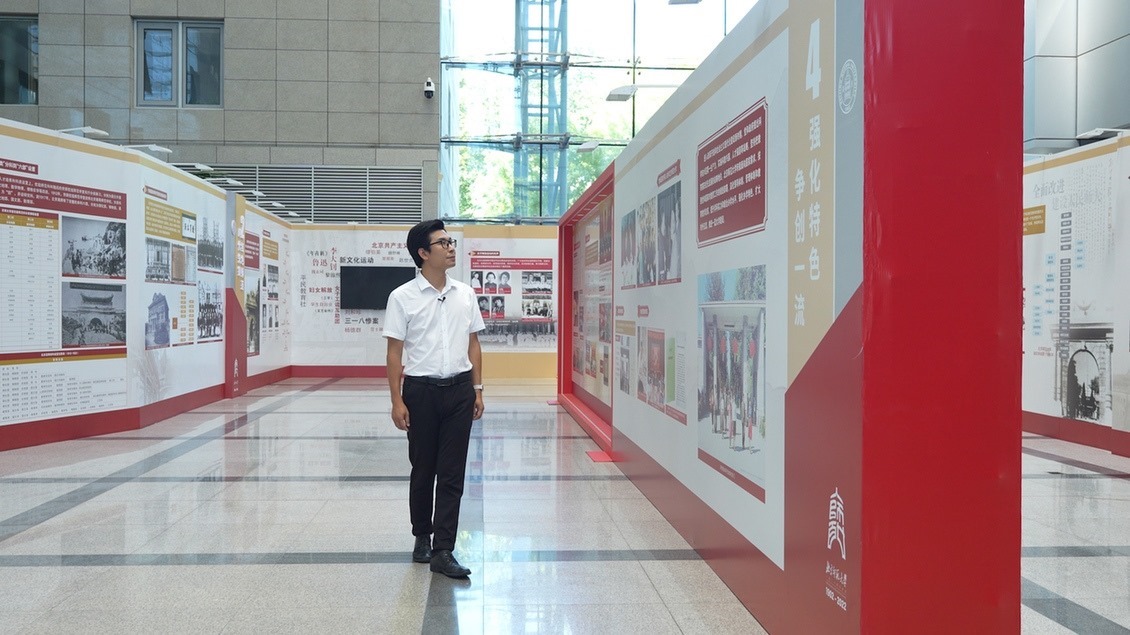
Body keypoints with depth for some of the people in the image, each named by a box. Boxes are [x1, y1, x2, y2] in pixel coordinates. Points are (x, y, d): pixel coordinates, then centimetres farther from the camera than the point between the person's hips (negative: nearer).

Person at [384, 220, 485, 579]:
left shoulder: (465, 294, 6)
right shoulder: (402, 297, -4)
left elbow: (473, 344, 12)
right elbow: (395, 351, -4)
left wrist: (477, 389, 8)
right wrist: (397, 401, -8)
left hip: (459, 390, 3)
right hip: (421, 390, -2)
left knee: (452, 474, 0)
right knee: (422, 469, 11)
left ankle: (442, 551, 4)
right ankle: (422, 536, 32)